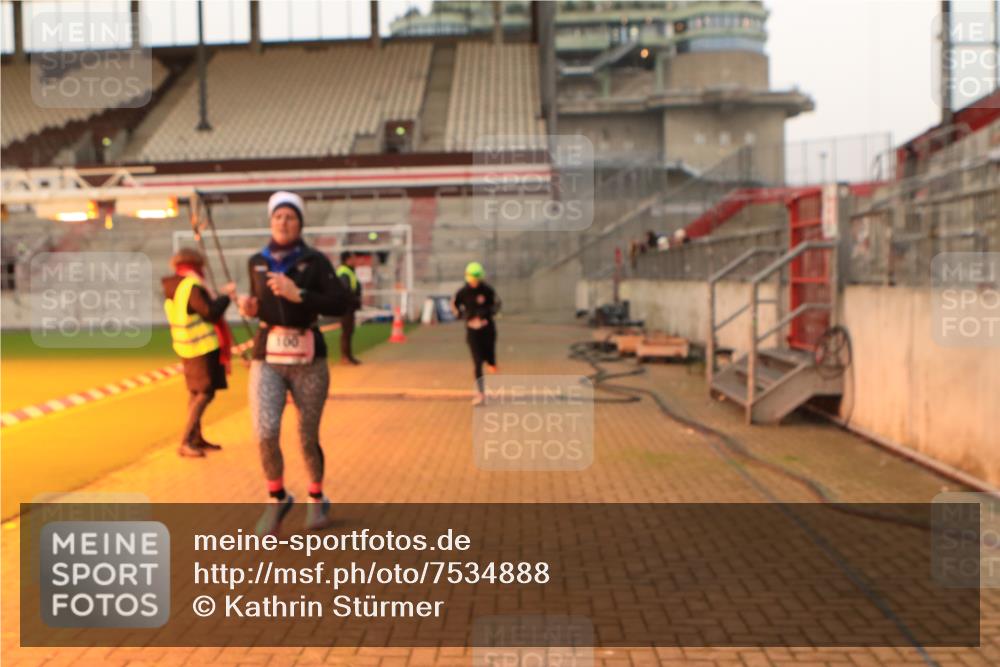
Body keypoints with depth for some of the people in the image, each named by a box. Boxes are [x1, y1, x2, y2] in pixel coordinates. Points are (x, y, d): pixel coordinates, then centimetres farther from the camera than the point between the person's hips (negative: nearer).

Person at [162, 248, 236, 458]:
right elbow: (210, 313, -21)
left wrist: (217, 297, 18)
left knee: (196, 392, 17)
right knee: (205, 393, -9)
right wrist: (226, 296, -9)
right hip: (203, 347, -10)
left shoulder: (174, 288, 11)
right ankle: (186, 443, -13)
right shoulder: (192, 286, -17)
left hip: (188, 347, 10)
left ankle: (196, 438, 26)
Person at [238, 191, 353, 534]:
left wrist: (298, 294, -21)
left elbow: (341, 303, -12)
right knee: (265, 434, -15)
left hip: (307, 360, -2)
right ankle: (278, 498, 12)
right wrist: (250, 307, 0)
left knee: (308, 438, 6)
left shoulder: (314, 261, -4)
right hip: (267, 360, 2)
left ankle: (317, 498, 35)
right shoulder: (257, 262, 7)